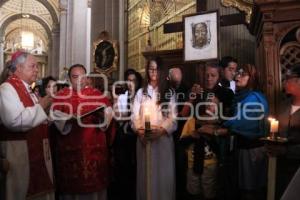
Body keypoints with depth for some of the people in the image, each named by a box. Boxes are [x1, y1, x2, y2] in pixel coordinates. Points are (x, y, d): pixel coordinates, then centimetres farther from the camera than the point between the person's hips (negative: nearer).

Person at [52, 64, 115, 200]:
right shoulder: (61, 96, 6)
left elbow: (108, 113, 3)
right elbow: (56, 117, -4)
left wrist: (101, 115, -18)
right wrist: (69, 119, -21)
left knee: (95, 182, 8)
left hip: (95, 147, 1)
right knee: (71, 184, 7)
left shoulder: (97, 94, 9)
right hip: (70, 148, -1)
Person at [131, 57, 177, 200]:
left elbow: (173, 117, -1)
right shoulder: (141, 92, 12)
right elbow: (135, 115, 4)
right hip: (144, 138, 1)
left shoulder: (169, 93, 8)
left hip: (163, 138, -1)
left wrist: (162, 130, -17)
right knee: (146, 173, 6)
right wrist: (139, 129, -14)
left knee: (163, 173, 3)